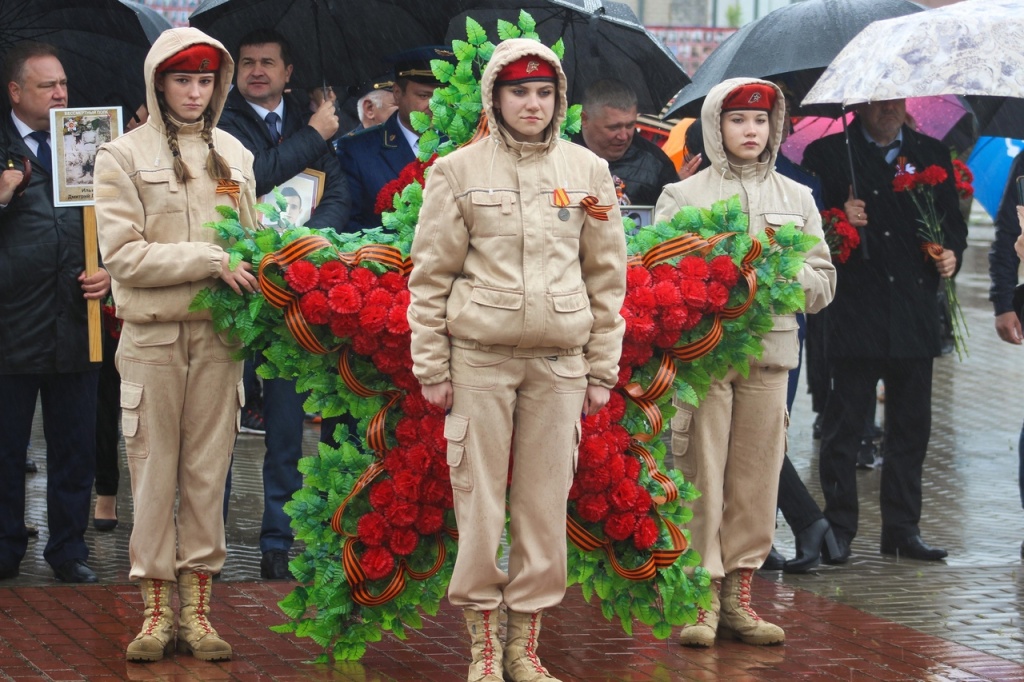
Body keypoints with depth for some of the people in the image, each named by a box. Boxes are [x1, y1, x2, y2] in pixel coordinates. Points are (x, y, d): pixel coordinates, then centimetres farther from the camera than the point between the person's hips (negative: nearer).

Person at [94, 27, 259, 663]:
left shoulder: (233, 154, 12)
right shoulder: (124, 155, 0)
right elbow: (124, 253, -8)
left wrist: (250, 283, -2)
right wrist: (208, 260, -15)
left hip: (217, 335, 3)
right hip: (153, 336, -3)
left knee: (208, 472, 4)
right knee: (154, 472, 0)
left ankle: (197, 606, 9)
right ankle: (156, 609, 5)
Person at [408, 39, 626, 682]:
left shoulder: (588, 171, 8)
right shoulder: (459, 171, 2)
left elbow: (607, 277, 11)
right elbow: (430, 277, 3)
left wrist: (602, 370, 7)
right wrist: (431, 368, -2)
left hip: (559, 363, 2)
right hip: (478, 359, -2)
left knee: (546, 505, 3)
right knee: (479, 503, -1)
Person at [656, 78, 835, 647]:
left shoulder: (797, 199, 15)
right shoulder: (684, 196, 6)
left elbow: (824, 284, 13)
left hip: (770, 352, 3)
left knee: (758, 474, 3)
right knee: (701, 472, -6)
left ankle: (738, 594, 11)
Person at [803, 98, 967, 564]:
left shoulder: (932, 155, 15)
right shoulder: (826, 154, 5)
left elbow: (952, 220, 17)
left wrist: (952, 252, -2)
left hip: (914, 314, 3)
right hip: (853, 312, -3)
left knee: (910, 426, 6)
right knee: (844, 424, -1)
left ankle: (902, 529, 14)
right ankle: (838, 529, 6)